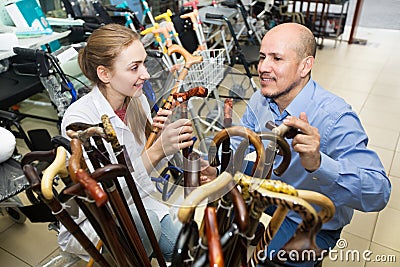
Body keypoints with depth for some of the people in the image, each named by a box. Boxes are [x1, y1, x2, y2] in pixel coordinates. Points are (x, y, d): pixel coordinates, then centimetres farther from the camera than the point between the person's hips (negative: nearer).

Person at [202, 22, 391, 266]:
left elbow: (378, 194, -34)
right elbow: (236, 146, -2)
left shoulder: (336, 117, -29)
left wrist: (317, 163, -52)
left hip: (310, 227, -5)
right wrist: (214, 171, -23)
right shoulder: (261, 100, -8)